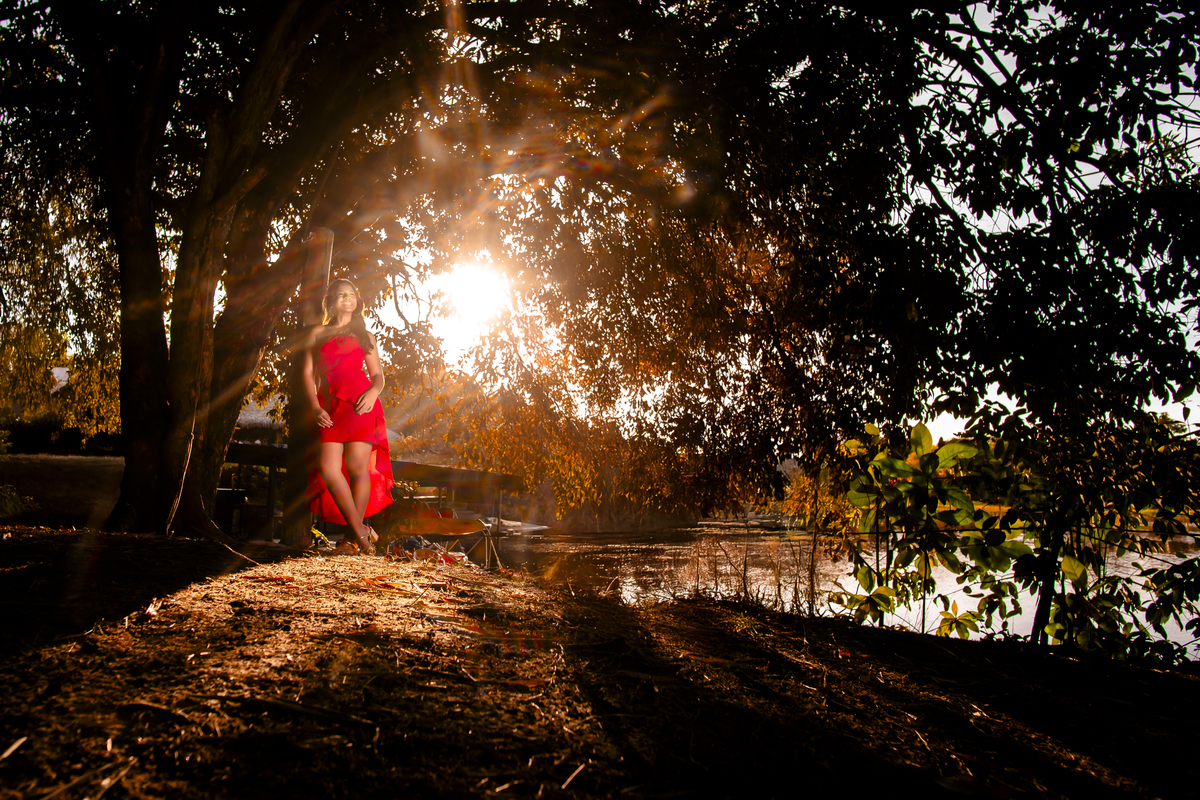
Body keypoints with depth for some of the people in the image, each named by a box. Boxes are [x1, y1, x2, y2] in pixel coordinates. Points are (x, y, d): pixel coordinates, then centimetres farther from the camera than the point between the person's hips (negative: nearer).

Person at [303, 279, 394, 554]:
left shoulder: (365, 335, 21)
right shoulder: (318, 333, 22)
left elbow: (378, 374, 15)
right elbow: (308, 373, 14)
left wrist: (374, 391, -9)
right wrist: (315, 406, -2)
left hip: (360, 404, -1)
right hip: (329, 407, 2)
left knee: (356, 466, -12)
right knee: (328, 467, -14)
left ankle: (352, 537, -3)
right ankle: (361, 531, -7)